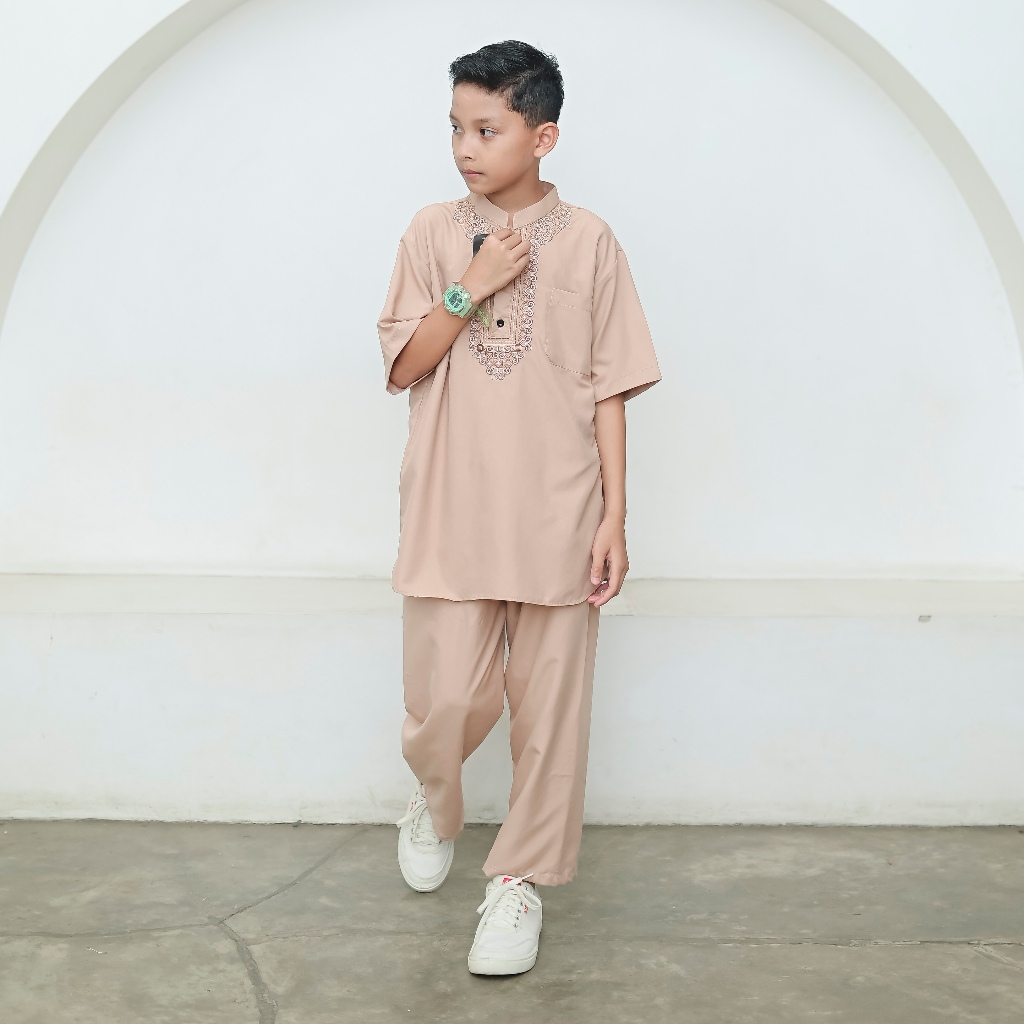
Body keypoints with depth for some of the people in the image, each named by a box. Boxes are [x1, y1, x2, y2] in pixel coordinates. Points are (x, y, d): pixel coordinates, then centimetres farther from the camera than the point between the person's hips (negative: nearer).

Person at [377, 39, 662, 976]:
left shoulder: (589, 243, 1)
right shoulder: (433, 233, 5)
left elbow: (610, 390, 1)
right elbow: (401, 367, 2)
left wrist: (614, 518, -3)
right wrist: (470, 290, -12)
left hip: (557, 520, 0)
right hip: (451, 517, 1)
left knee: (549, 711, 4)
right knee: (445, 699, 2)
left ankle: (520, 878, 21)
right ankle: (435, 804, 35)